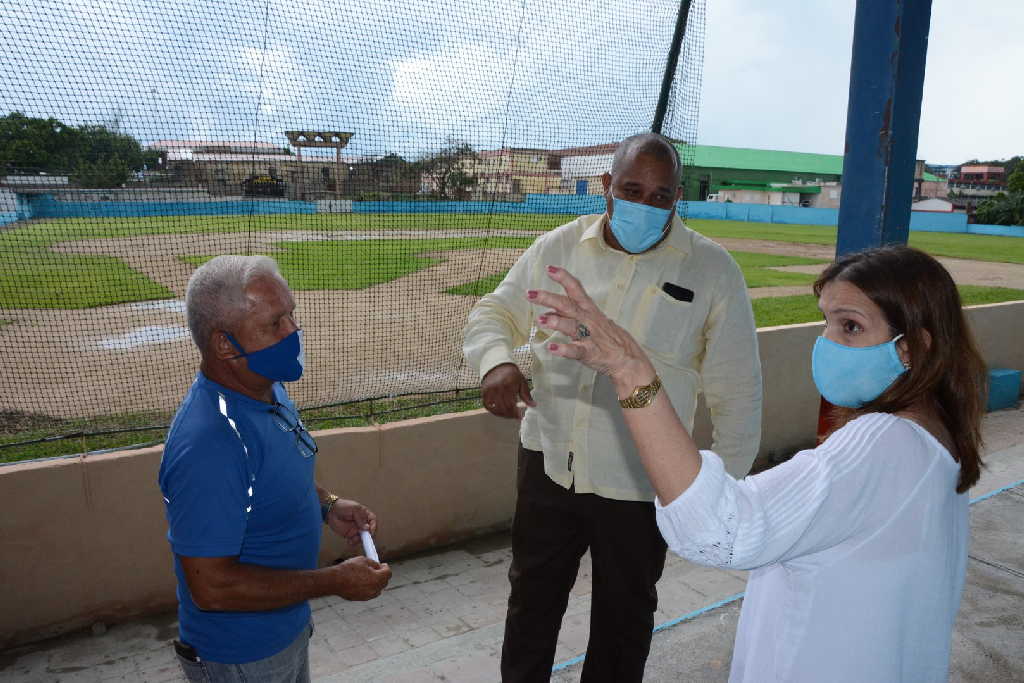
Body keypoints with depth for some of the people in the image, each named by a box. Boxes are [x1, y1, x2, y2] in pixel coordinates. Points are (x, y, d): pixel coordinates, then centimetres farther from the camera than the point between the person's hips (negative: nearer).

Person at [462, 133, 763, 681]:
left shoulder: (712, 270, -9)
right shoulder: (558, 247, -2)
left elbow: (736, 389, -4)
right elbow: (493, 314, 6)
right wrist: (496, 361, -16)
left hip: (639, 485, -2)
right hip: (548, 463, 3)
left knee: (623, 616, 18)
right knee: (531, 600, 22)